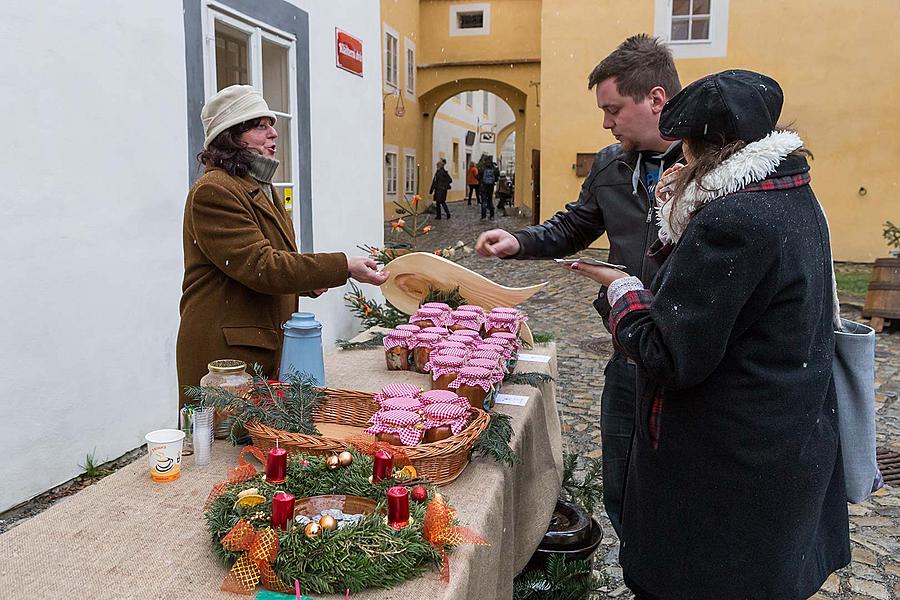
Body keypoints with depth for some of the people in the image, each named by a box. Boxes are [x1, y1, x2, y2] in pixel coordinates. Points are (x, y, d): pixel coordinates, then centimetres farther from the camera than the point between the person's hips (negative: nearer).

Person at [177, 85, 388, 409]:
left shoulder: (262, 189, 19)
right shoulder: (213, 191, -14)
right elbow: (260, 266, -21)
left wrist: (307, 282, 9)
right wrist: (342, 267, -22)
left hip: (271, 350, 9)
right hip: (225, 354, -9)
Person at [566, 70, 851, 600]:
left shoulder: (731, 222, -26)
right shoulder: (798, 201, 5)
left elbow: (670, 357, -26)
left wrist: (624, 289, -9)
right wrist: (683, 214, 2)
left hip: (727, 468, -9)